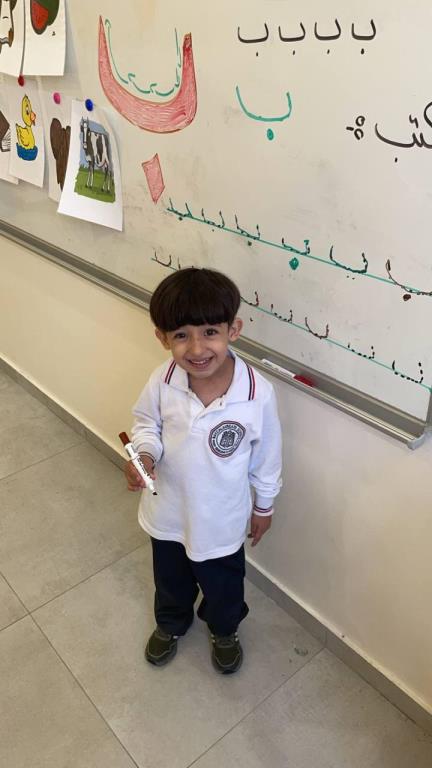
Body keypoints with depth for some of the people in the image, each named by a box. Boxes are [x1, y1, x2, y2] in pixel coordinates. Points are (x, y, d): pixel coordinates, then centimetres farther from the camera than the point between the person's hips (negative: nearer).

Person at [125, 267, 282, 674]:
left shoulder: (258, 392, -28)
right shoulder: (162, 381, -24)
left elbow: (266, 454, -11)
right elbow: (146, 423, -3)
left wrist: (263, 505, 2)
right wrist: (144, 454, -25)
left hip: (221, 518, -2)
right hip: (168, 511, 2)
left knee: (222, 585, 27)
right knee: (170, 579, 31)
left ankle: (224, 631, 61)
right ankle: (170, 624, 64)